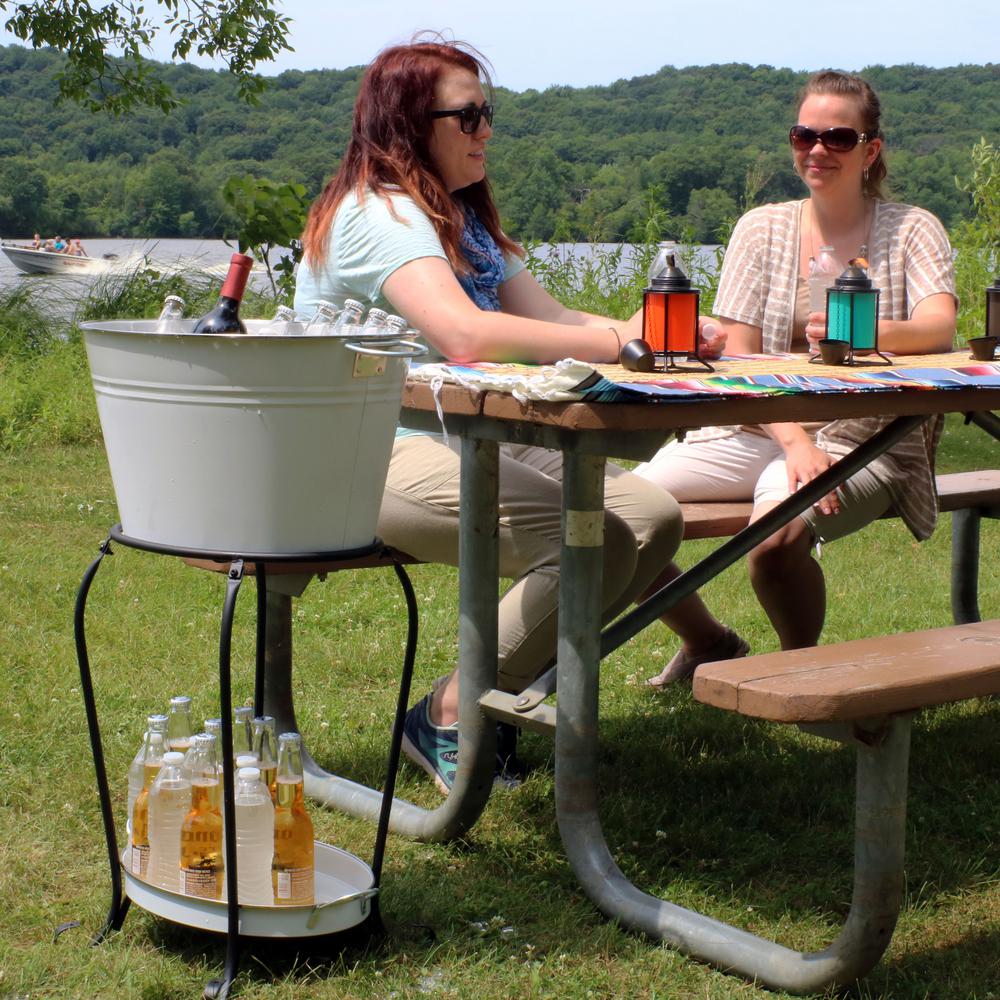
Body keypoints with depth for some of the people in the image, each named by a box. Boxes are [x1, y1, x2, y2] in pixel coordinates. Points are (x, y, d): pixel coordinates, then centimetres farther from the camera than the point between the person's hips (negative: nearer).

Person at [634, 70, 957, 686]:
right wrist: (793, 442, -19)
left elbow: (938, 328, -16)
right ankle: (709, 642, 11)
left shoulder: (911, 230, 3)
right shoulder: (763, 229, 8)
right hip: (758, 430, 3)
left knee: (776, 534, -35)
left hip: (861, 441, -3)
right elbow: (737, 360, -1)